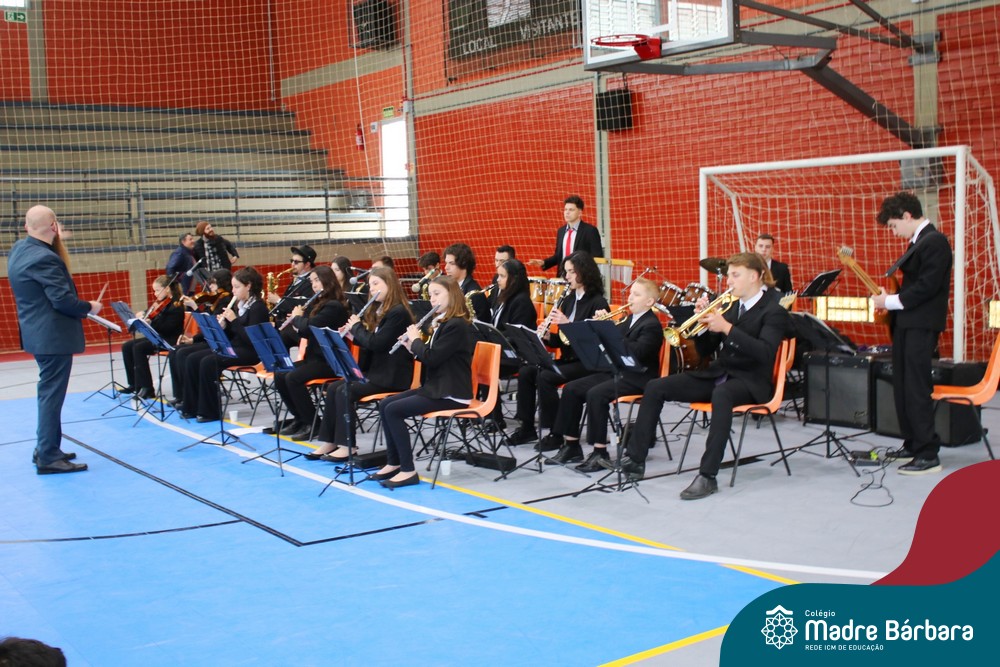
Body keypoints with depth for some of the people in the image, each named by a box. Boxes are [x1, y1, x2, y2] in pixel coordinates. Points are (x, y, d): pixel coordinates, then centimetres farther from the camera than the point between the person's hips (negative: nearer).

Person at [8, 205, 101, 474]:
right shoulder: (44, 258, -22)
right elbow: (63, 300, -24)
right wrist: (89, 307, -9)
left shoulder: (19, 249, 7)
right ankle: (48, 457, 1)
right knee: (51, 394, -4)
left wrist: (56, 242, 14)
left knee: (49, 392, 19)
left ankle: (45, 448, 28)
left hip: (39, 332, 10)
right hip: (53, 335, -10)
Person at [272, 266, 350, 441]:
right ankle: (299, 418, 7)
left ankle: (312, 423, -15)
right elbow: (306, 333, 22)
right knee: (279, 375, -4)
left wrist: (297, 317, -5)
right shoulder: (319, 303, 16)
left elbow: (309, 326, -23)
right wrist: (294, 323, 7)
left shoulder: (334, 306, -15)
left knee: (293, 378, -26)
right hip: (314, 357, 10)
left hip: (330, 361, -9)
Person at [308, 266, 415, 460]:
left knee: (345, 391, -22)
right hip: (375, 370, 9)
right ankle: (329, 442, -3)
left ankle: (346, 446, -15)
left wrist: (357, 326, -7)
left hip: (391, 375, -9)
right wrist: (352, 335, 4)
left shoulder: (398, 312, -15)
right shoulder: (378, 310, 16)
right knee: (333, 388, -5)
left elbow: (377, 343, -22)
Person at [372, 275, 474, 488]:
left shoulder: (456, 325, -17)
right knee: (384, 405, 3)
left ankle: (408, 470, -12)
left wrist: (415, 339, -5)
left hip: (451, 394, -10)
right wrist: (412, 346, 5)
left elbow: (432, 358, -21)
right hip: (436, 387, 10)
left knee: (393, 410, -18)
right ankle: (393, 463, 8)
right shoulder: (443, 322, 15)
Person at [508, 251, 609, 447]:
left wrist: (567, 323, -25)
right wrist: (548, 337, -7)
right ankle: (527, 427, -2)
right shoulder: (569, 299, 12)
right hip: (567, 359, 8)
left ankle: (556, 433, -15)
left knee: (545, 377, -27)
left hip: (587, 363, -8)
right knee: (525, 372, -11)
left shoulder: (598, 303, -10)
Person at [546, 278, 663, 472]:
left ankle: (600, 452, -23)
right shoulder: (628, 320, 18)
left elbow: (637, 352, -26)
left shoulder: (652, 325, -9)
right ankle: (571, 446, 0)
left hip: (638, 377, -9)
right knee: (571, 389, -4)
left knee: (595, 394, -31)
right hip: (617, 371, 9)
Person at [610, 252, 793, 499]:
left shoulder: (773, 310, -5)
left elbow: (765, 352, -23)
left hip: (750, 382, -7)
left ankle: (708, 476, -40)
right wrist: (703, 321, -5)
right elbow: (705, 350, 14)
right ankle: (635, 460, -5)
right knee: (655, 388, -7)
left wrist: (726, 328, -26)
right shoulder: (730, 305, 13)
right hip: (718, 373, 7)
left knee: (721, 394, -42)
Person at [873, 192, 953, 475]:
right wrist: (890, 298, 7)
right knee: (902, 386, 13)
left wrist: (891, 301, -15)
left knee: (916, 388, -11)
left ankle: (928, 455, -8)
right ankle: (912, 445, 22)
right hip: (906, 323, 10)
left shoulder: (934, 241, -13)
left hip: (920, 325, -10)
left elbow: (927, 286, -21)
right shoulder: (918, 242, 18)